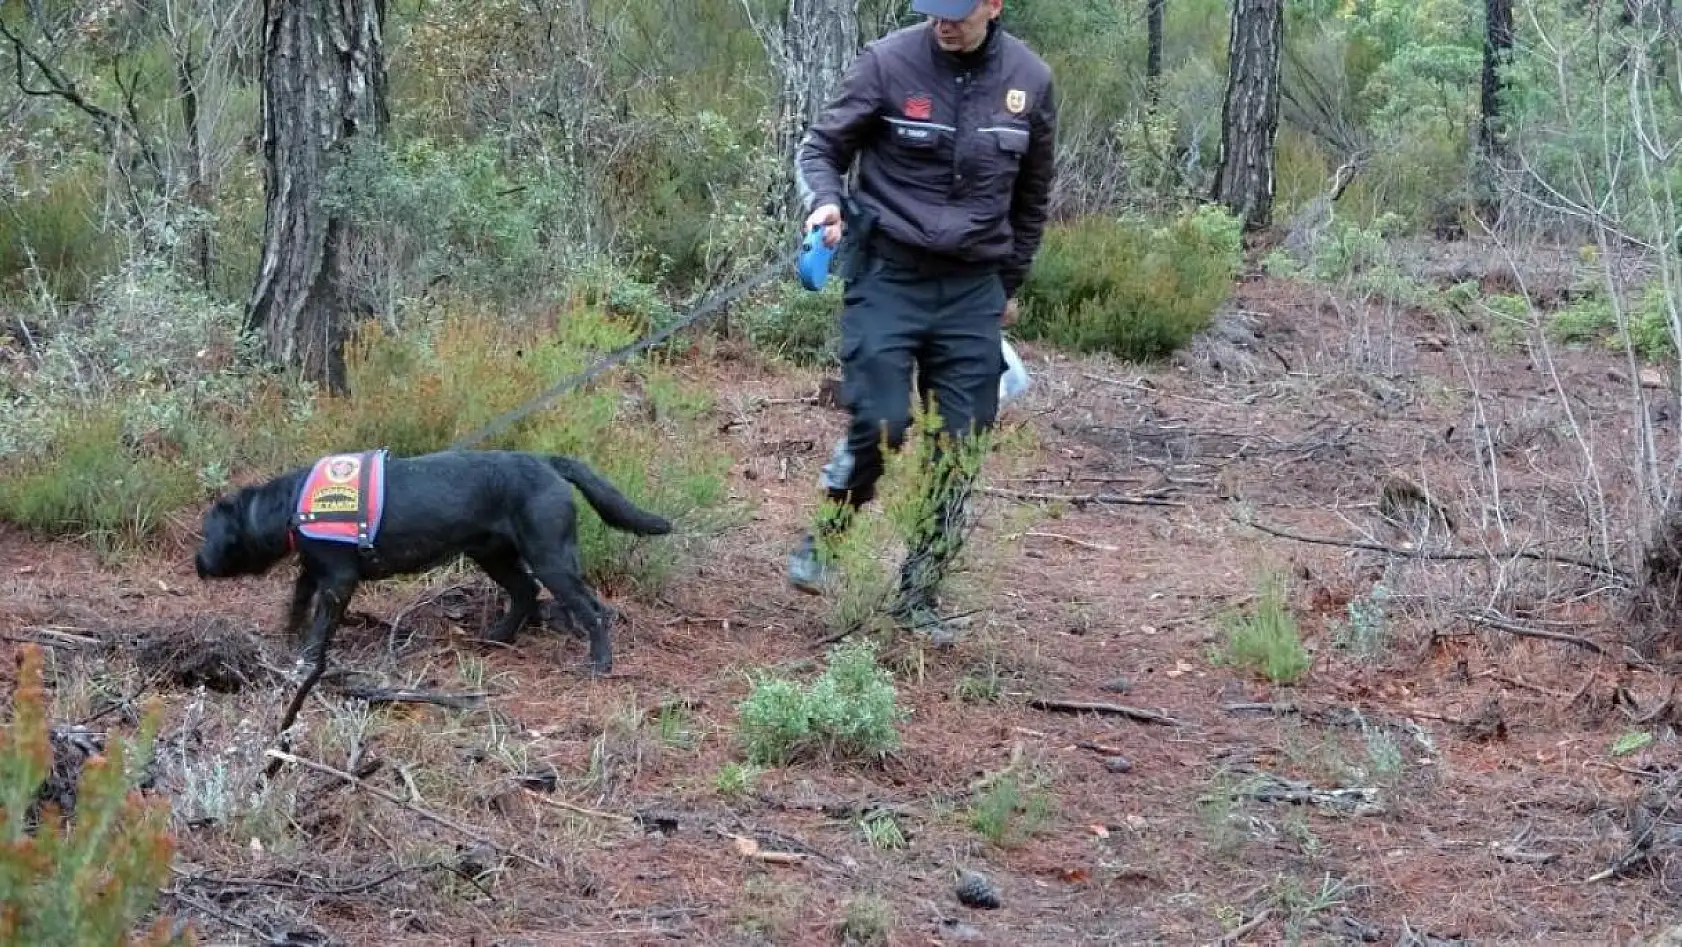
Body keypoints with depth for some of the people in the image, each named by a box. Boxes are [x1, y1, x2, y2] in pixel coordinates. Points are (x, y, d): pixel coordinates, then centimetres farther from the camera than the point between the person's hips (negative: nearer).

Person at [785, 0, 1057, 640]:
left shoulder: (1029, 81, 0)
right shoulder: (888, 63, -11)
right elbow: (821, 148, -1)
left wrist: (1008, 285, 20)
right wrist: (824, 201, -23)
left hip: (973, 289, 3)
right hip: (888, 275, -3)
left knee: (960, 446, 2)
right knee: (880, 426, -14)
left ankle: (919, 597, 15)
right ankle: (823, 539, 13)